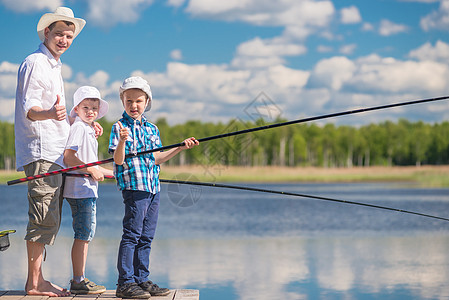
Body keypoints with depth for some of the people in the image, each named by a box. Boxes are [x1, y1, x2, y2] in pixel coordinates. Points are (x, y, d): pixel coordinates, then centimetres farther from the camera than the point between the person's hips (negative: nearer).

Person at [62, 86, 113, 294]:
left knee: (86, 234, 11)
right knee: (83, 234, -9)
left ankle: (80, 279, 15)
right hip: (80, 189, -10)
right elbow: (68, 157, -19)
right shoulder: (78, 128, -9)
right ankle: (77, 281, -7)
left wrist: (114, 174, 31)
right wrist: (92, 170, -16)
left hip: (88, 190, 10)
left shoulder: (89, 130, 21)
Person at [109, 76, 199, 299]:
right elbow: (118, 160, -13)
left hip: (153, 188, 7)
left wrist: (180, 148, 15)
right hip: (134, 187, -7)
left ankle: (141, 280, 17)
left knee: (146, 237, 10)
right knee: (132, 234, -9)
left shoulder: (151, 128, 17)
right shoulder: (120, 127, -4)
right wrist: (122, 141, -31)